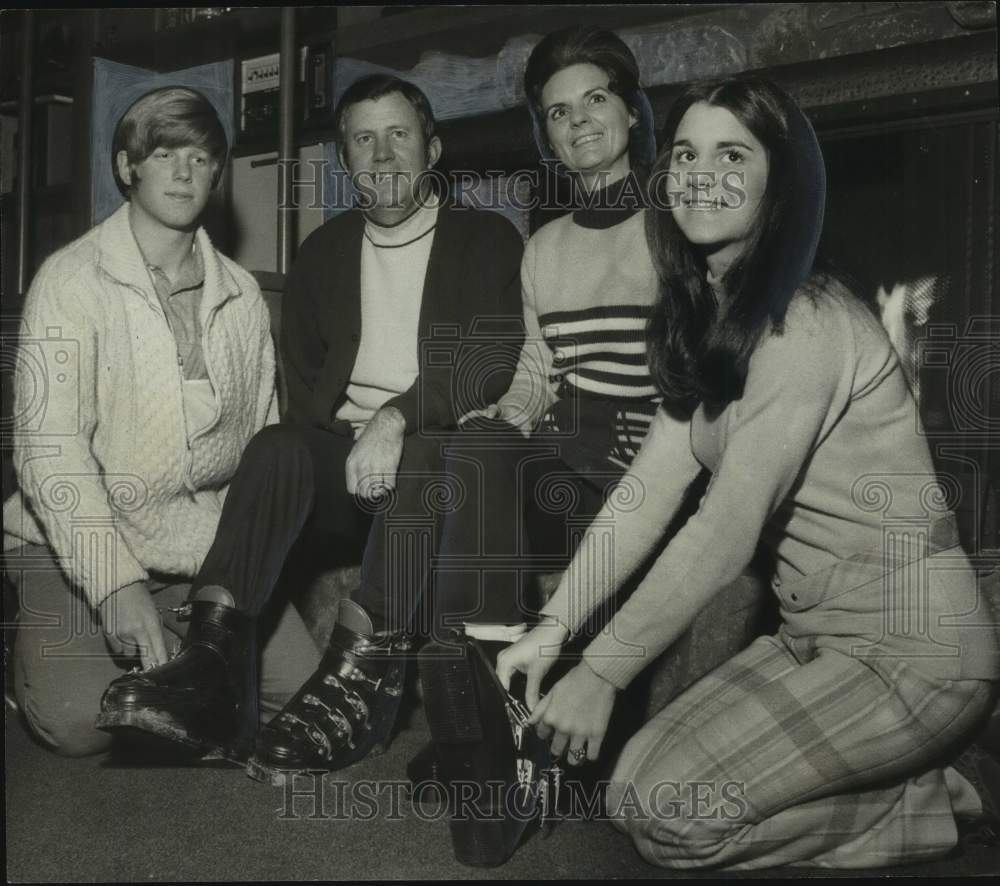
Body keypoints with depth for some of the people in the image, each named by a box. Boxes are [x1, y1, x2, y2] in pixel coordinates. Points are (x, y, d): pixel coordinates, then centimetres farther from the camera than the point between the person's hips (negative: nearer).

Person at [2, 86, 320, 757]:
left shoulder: (241, 293, 8)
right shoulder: (71, 280, -7)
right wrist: (115, 584, -24)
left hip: (208, 548, 4)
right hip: (81, 543, -4)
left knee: (300, 686, -11)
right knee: (78, 719, -23)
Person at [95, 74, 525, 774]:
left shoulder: (487, 241, 7)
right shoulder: (324, 251, 19)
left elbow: (494, 362, -8)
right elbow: (302, 380, 14)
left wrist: (396, 418, -22)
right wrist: (355, 443, -5)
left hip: (443, 456, -3)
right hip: (342, 452, 3)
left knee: (421, 459, -36)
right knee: (277, 447, -28)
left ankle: (358, 670, -44)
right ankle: (213, 655, -42)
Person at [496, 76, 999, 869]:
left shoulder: (804, 324, -20)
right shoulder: (707, 318, 8)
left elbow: (726, 532, -23)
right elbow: (649, 490, 2)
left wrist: (601, 674, -18)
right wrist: (553, 628, -5)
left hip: (906, 645, -9)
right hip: (819, 633, 9)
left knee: (660, 811, -13)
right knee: (640, 772, 5)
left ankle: (925, 808, 3)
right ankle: (911, 783, 14)